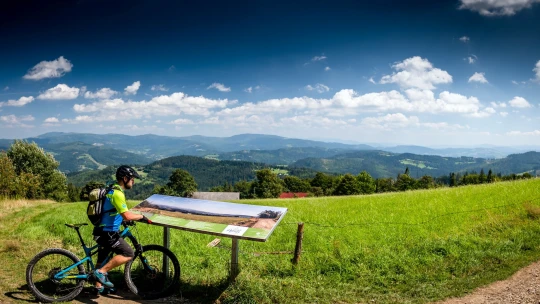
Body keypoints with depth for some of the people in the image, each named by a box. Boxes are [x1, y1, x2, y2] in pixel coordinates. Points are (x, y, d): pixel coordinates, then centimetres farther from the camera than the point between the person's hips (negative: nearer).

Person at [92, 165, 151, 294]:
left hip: (103, 231, 11)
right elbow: (127, 216, -28)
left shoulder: (113, 190, 11)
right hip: (108, 233, -11)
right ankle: (101, 272, -8)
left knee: (102, 259, 21)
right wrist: (142, 217, -13)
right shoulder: (117, 193, -21)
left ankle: (99, 286, 35)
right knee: (128, 254, -13)